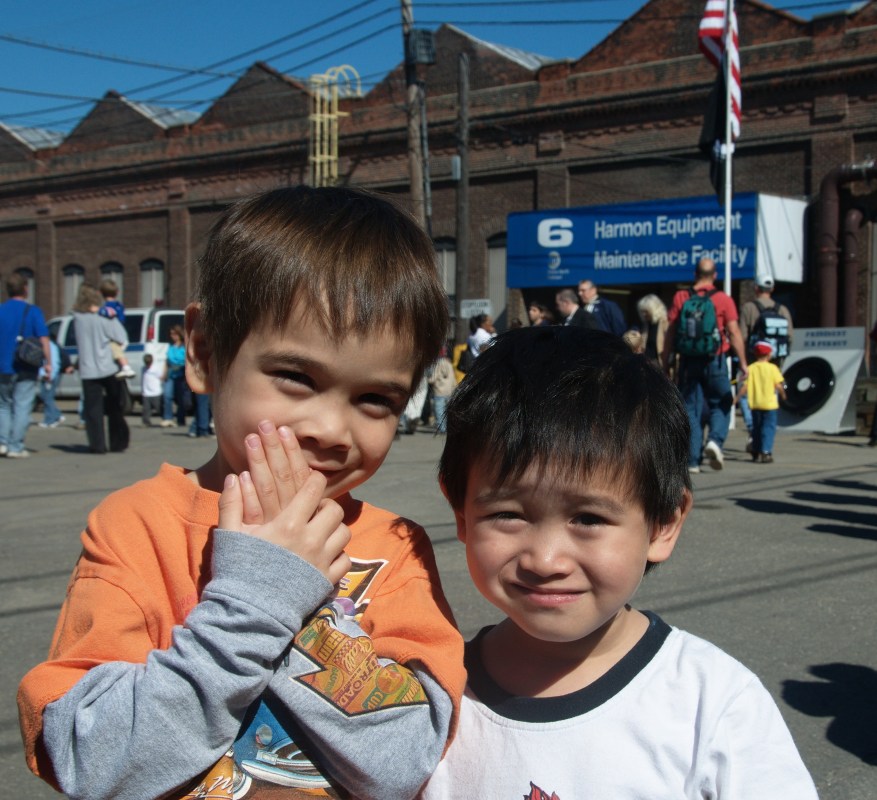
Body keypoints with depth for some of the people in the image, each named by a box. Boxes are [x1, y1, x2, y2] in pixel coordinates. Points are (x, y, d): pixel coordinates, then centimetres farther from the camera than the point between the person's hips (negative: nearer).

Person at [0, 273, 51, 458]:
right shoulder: (32, 312, -6)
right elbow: (43, 339, -11)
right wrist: (48, 363, -6)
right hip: (26, 369, -3)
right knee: (22, 407, 2)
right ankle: (16, 447, 0)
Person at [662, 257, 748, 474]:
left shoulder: (680, 298, 1)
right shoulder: (723, 300, -3)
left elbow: (670, 333, 1)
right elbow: (734, 333, -6)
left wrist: (665, 363, 6)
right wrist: (743, 363, -2)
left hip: (689, 361, 1)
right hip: (715, 360, -1)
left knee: (691, 409, 6)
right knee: (720, 405, 15)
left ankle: (693, 460, 4)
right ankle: (715, 440, -10)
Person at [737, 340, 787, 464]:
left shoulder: (751, 368, 0)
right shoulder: (772, 368, -7)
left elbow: (745, 386, -4)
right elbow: (778, 385, -8)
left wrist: (738, 397, 6)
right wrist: (783, 394, 10)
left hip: (755, 404, 3)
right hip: (769, 403, -3)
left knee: (756, 428, 15)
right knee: (769, 428, 1)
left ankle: (756, 453, 20)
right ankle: (766, 452, -9)